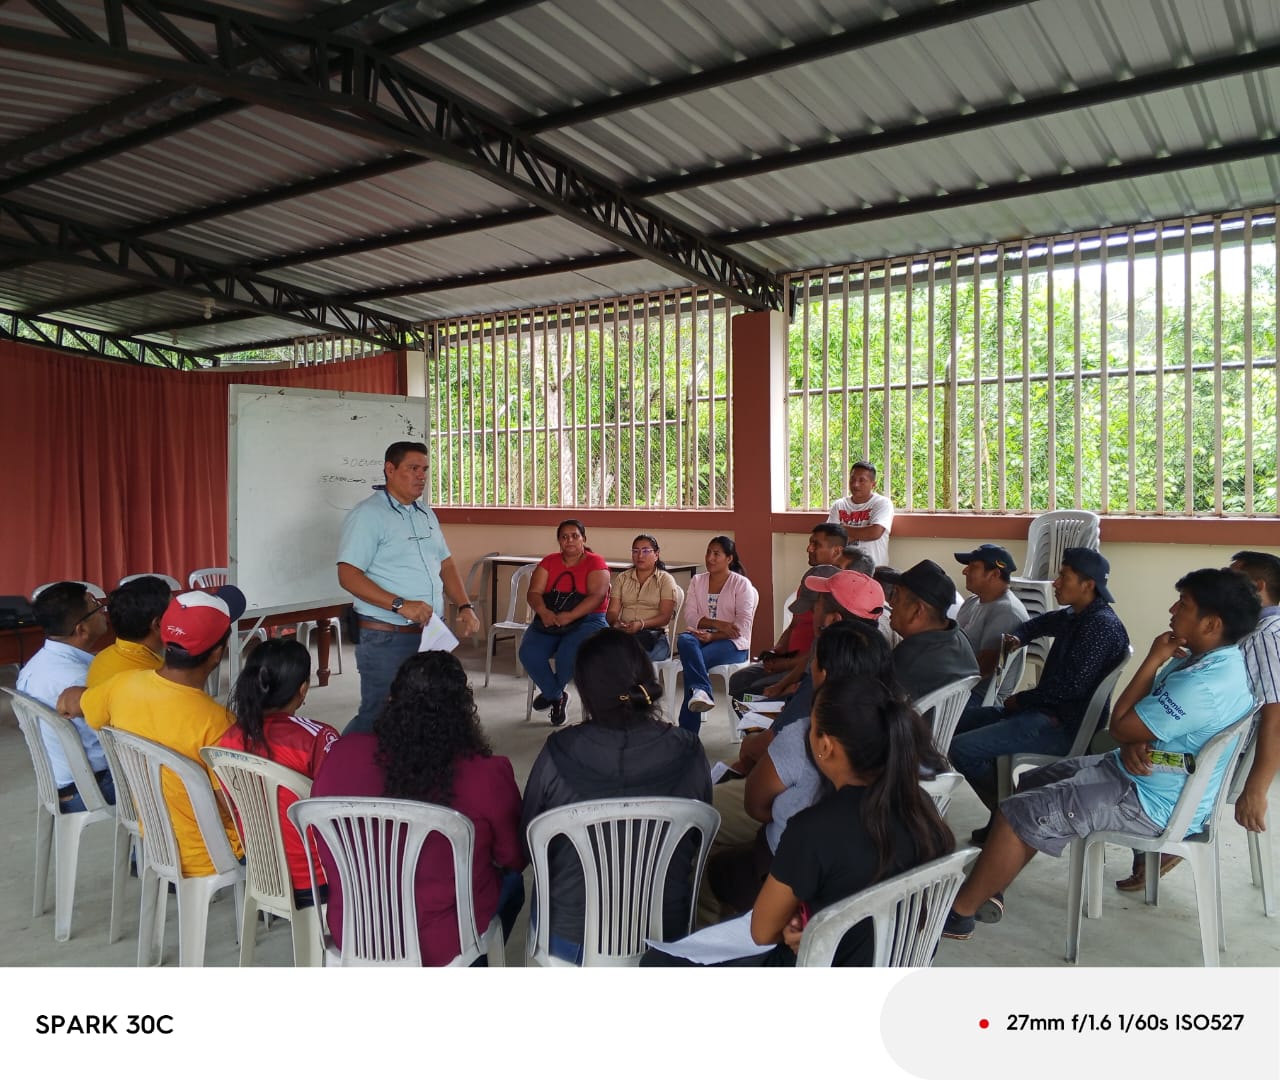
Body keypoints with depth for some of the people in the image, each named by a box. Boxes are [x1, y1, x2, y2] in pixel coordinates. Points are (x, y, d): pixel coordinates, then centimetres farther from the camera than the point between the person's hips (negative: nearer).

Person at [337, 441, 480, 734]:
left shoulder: (426, 514, 15)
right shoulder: (368, 515, -9)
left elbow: (445, 565, 20)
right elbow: (348, 576, -17)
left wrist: (464, 607, 5)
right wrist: (400, 605, -25)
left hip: (429, 633, 7)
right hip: (385, 638, -7)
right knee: (378, 718, -3)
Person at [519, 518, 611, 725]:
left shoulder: (595, 563, 0)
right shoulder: (549, 561, 12)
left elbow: (597, 596, -14)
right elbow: (534, 592, 3)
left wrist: (569, 616, -26)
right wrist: (544, 612, -19)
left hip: (586, 620, -4)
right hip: (549, 621, 4)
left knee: (569, 653, -33)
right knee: (529, 653, -24)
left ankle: (550, 692, 2)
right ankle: (557, 696, 1)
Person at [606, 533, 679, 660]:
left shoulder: (665, 580, 9)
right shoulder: (622, 578, 19)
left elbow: (665, 617, -2)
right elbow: (612, 611, 10)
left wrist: (641, 624, -20)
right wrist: (616, 622, -15)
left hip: (654, 634, -2)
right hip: (623, 632, 2)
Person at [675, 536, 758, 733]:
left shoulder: (741, 584, 2)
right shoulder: (697, 581, 15)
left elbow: (742, 626, -8)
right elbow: (690, 617, 2)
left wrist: (712, 636, -21)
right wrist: (718, 624, -16)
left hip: (732, 643, -3)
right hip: (702, 637, 4)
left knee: (691, 661, -32)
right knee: (684, 641, -34)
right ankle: (701, 691, -52)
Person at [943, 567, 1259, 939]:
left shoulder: (1204, 684, -30)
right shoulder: (1205, 657, 4)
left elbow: (1119, 727, -21)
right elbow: (1139, 719, 11)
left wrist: (1153, 661, -17)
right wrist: (1135, 744, -12)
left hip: (1152, 801, -11)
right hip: (1147, 780, 11)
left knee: (1020, 813, -15)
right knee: (1033, 784, 15)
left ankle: (959, 910, -1)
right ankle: (986, 889, 16)